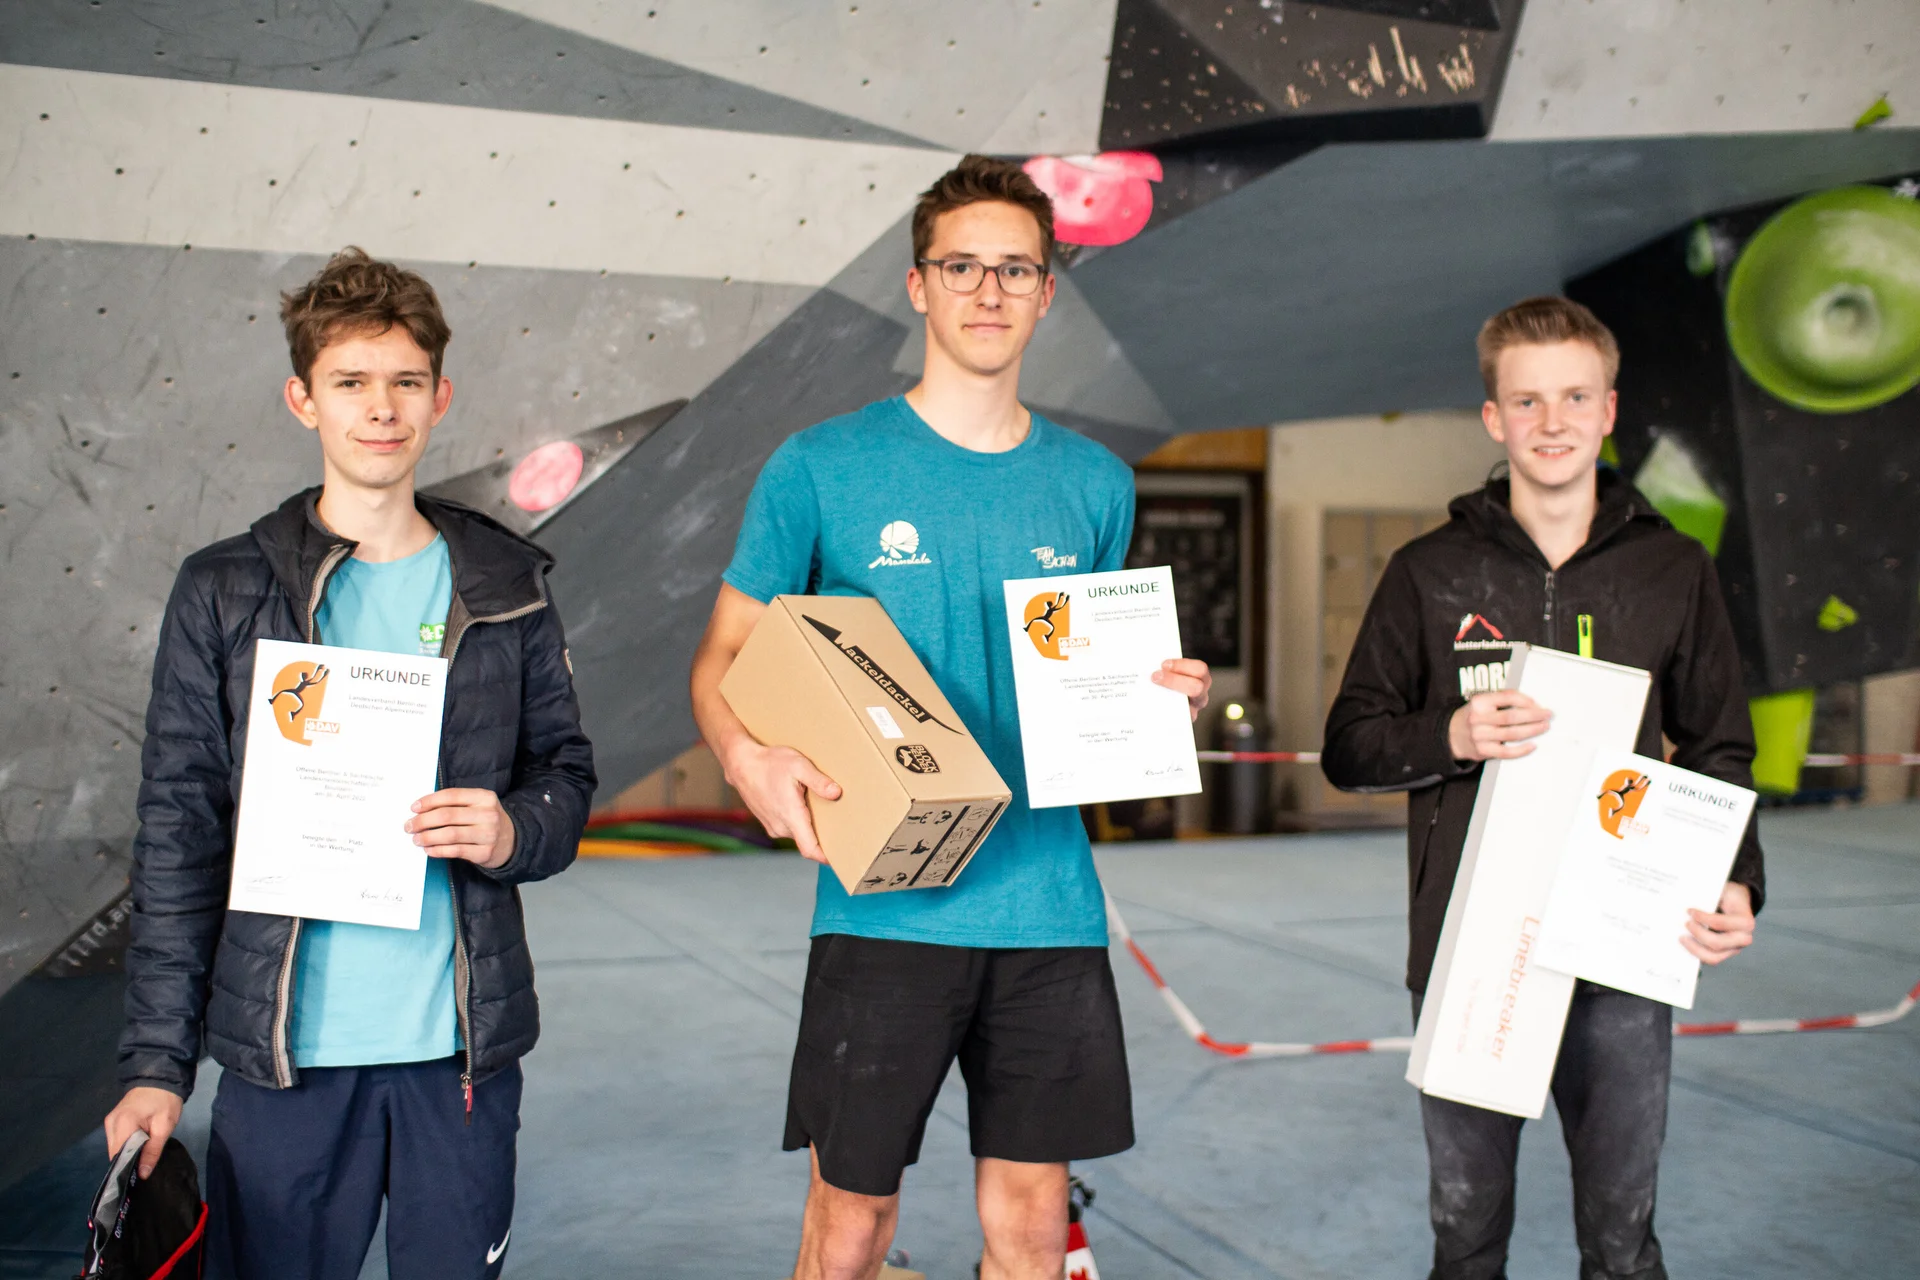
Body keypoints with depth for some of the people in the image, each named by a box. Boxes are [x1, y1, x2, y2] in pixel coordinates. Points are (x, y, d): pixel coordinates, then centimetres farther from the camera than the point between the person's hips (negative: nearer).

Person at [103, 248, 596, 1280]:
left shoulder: (505, 589, 6)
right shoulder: (224, 592, 1)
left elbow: (566, 771, 12)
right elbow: (177, 835, 1)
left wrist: (515, 831, -12)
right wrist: (156, 1059, -3)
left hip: (462, 1047, 2)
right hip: (282, 1050, -1)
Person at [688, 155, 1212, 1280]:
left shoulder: (1093, 483, 10)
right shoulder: (821, 468, 0)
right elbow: (724, 659, 3)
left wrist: (1162, 694, -2)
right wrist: (751, 755, -18)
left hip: (1049, 902, 3)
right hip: (882, 899, -3)